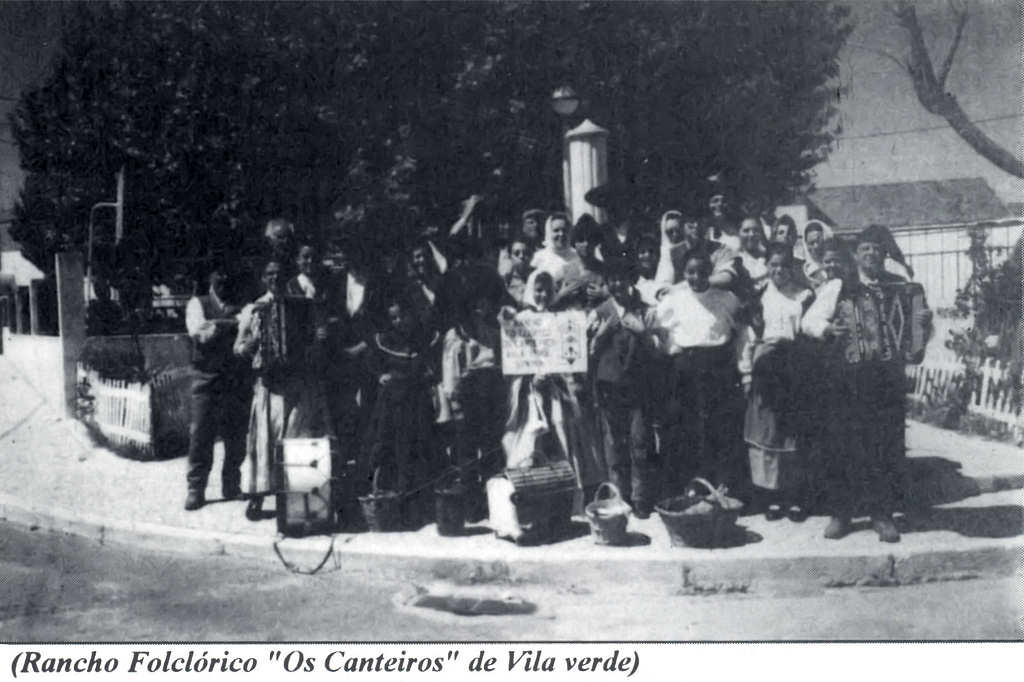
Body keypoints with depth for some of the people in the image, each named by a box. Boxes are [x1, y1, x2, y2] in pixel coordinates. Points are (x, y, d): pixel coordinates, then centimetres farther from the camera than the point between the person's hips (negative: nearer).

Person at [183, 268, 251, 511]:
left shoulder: (242, 306, 14)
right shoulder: (198, 303, 8)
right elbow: (197, 329, -10)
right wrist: (231, 322, -18)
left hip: (238, 378, 2)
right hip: (207, 378, -2)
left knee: (237, 435, 2)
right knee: (201, 433, -5)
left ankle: (232, 486, 14)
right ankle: (196, 489, 2)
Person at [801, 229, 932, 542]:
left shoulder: (900, 287, 11)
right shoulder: (838, 287, 6)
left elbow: (917, 328, 12)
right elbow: (808, 321, 5)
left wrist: (925, 322, -11)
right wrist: (827, 329, -16)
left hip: (889, 375, 1)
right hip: (847, 376, -1)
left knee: (888, 446, 1)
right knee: (842, 445, 0)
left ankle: (883, 515, 12)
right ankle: (840, 513, 11)